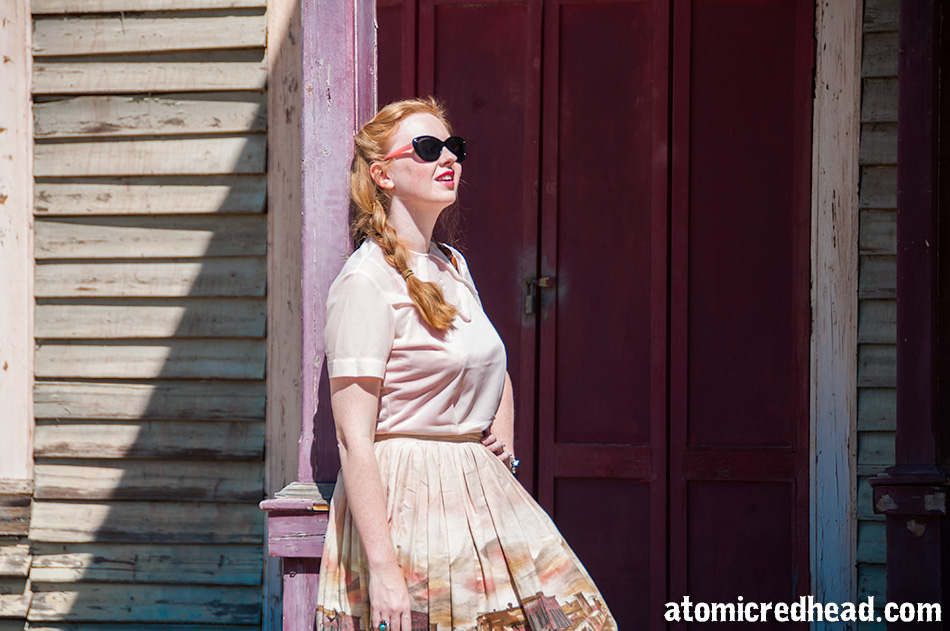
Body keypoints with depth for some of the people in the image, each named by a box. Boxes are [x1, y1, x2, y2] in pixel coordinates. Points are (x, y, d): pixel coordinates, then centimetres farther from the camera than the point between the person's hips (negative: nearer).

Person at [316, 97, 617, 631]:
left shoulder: (452, 266, 13)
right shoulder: (367, 280, -13)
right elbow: (354, 439, -18)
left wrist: (503, 434, 12)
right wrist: (382, 567, -24)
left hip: (482, 496, 8)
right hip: (406, 502, -8)